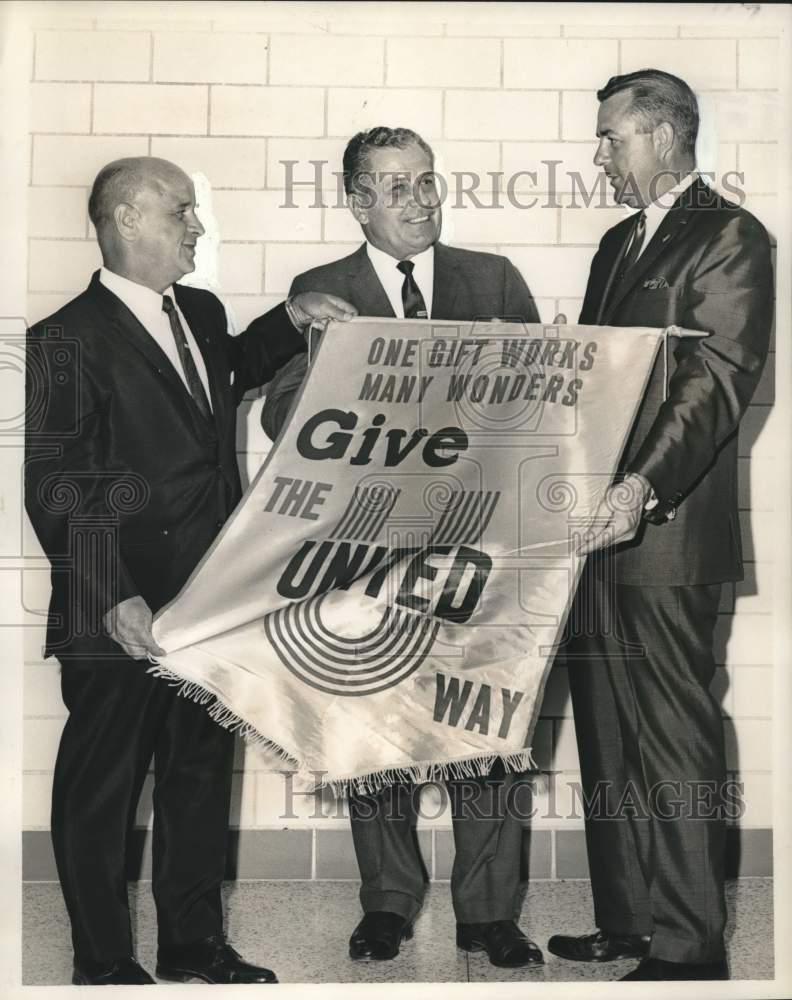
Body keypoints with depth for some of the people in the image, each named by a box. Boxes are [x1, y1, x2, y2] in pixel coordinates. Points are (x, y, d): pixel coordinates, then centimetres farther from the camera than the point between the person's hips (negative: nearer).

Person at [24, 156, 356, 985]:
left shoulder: (201, 312, 10)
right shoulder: (68, 340, -13)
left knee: (202, 771, 17)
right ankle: (103, 959, 24)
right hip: (119, 617, -7)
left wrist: (289, 321, 18)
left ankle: (193, 939, 34)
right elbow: (54, 487, -16)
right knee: (102, 784, 8)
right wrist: (113, 598, -22)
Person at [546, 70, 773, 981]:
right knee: (606, 734, 13)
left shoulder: (729, 238, -6)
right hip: (598, 523, 9)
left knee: (675, 737, -2)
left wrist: (645, 486, -30)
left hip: (667, 530, -9)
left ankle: (688, 943, 8)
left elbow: (721, 377, -18)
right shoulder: (618, 243, 21)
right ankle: (624, 920, 25)